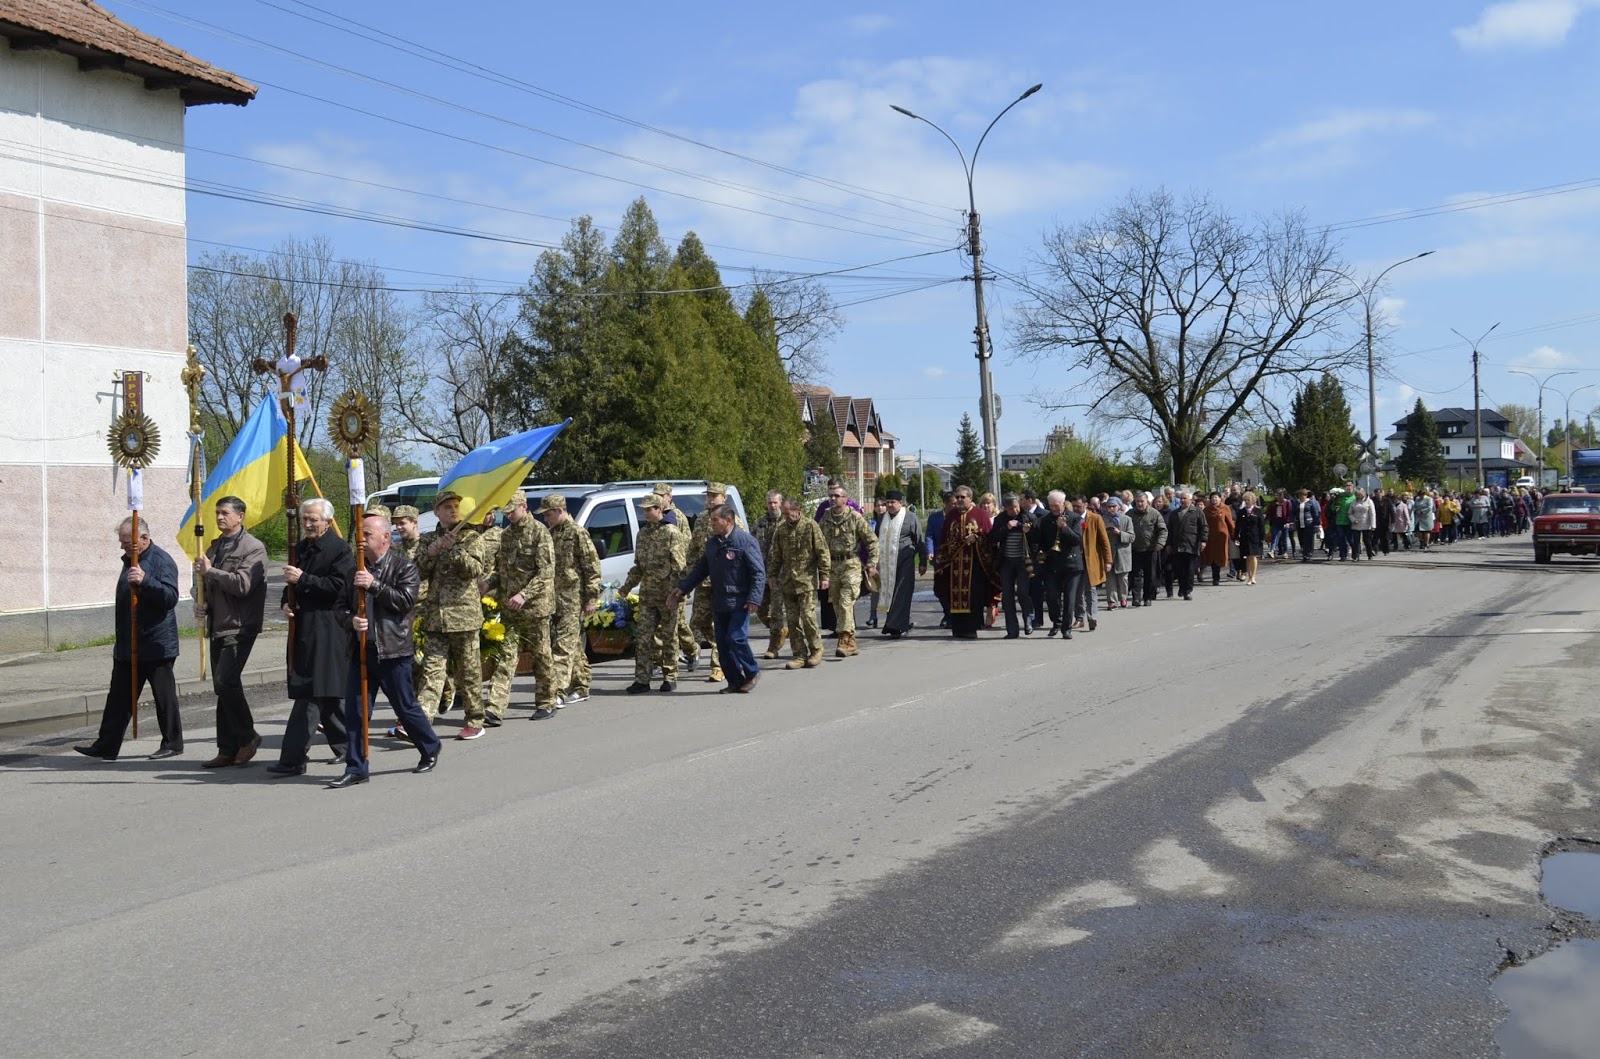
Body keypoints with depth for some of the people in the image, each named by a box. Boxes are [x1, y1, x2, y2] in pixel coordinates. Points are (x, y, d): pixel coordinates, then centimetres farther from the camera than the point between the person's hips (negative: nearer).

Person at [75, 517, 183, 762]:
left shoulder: (162, 561, -13)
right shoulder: (130, 560, 16)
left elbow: (171, 597, -23)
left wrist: (145, 581, -36)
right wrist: (120, 640, 25)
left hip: (156, 646, -9)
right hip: (128, 645, 9)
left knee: (164, 696, 2)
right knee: (119, 696, 8)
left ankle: (172, 744, 11)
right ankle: (106, 746, 10)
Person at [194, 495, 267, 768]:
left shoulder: (253, 548, -8)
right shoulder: (215, 547, 17)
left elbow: (242, 584, -21)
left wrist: (210, 571, -13)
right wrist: (202, 604, 8)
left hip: (240, 627, -8)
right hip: (218, 626, 8)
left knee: (226, 680, -19)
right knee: (223, 686, 8)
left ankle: (247, 737, -2)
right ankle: (227, 749, 13)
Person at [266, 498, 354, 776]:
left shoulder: (339, 549, -7)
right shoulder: (302, 548, 17)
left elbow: (338, 587, -17)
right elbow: (293, 584, 26)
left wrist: (302, 579, -19)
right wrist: (286, 603, 5)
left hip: (327, 630, -8)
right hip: (303, 629, 8)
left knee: (311, 694, -10)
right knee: (324, 696, 13)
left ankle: (293, 760, -12)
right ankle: (345, 746, 26)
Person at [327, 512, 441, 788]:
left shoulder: (404, 566, -4)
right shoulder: (356, 568, 12)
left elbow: (406, 601, -16)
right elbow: (340, 607, 13)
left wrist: (374, 585, -20)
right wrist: (351, 620, -9)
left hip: (392, 650, -5)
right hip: (360, 648, 5)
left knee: (405, 707, 5)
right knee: (355, 711, 3)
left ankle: (430, 748, 28)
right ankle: (355, 768, 10)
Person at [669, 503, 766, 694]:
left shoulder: (746, 541, -11)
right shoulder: (711, 543, 11)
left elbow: (759, 573, -13)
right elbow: (701, 569, 19)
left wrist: (754, 599, -21)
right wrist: (683, 587, 10)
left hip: (740, 602, -7)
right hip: (719, 603, 7)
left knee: (736, 638, -13)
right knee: (722, 642, 6)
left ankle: (752, 672, 10)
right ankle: (735, 681, 16)